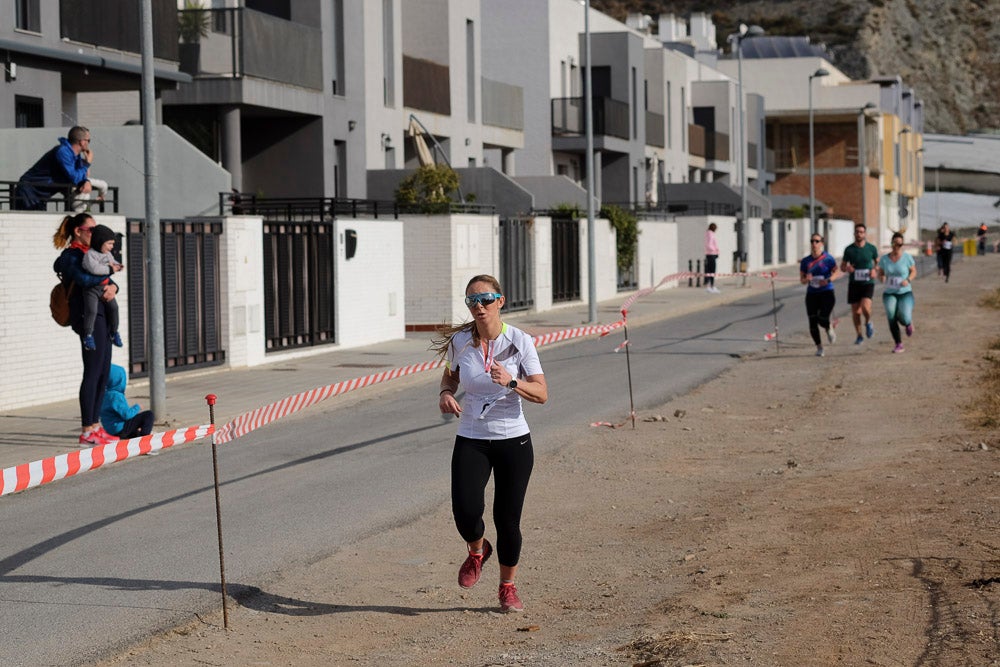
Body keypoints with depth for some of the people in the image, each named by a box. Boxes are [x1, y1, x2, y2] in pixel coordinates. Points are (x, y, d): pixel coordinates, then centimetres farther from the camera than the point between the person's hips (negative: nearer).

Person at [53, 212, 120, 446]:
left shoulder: (91, 253, 19)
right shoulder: (70, 256, -8)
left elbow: (108, 279, 14)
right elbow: (83, 279, -26)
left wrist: (112, 286, -10)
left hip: (101, 315, 9)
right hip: (87, 315, -9)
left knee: (104, 373, 10)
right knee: (93, 372, -9)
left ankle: (95, 426, 16)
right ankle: (86, 432, -7)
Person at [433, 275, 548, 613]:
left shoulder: (520, 341, -8)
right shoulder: (459, 341, -2)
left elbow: (542, 394, -11)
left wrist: (511, 382, -29)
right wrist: (445, 393, -4)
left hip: (514, 440, -1)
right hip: (471, 441, 1)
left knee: (507, 518, 1)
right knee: (466, 510, -18)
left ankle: (508, 587, 26)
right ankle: (477, 550, 18)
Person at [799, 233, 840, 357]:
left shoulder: (827, 258, -3)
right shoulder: (805, 261, 8)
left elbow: (837, 271, -12)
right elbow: (802, 279, 9)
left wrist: (828, 280, -29)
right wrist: (806, 279, -15)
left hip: (826, 293, -3)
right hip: (811, 294, 3)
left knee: (822, 320, -15)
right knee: (813, 322, -4)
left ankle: (829, 329, 23)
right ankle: (819, 347, 12)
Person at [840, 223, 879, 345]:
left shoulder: (872, 248, -1)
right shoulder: (849, 249, -1)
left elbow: (878, 262, 14)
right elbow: (842, 267, 7)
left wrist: (875, 270, -7)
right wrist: (847, 268, -16)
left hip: (868, 283, -1)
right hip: (854, 284, 1)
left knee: (865, 307, -23)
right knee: (856, 312, 2)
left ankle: (868, 322, 10)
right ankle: (859, 336, 20)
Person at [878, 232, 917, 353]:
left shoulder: (907, 257, -5)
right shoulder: (884, 259, 1)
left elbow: (914, 271, 6)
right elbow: (880, 274, 11)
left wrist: (908, 280, -13)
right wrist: (882, 278, -14)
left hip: (905, 293, -1)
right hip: (889, 293, 2)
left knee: (904, 319, -17)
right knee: (891, 317, -19)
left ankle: (908, 323, 24)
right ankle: (898, 344, -6)